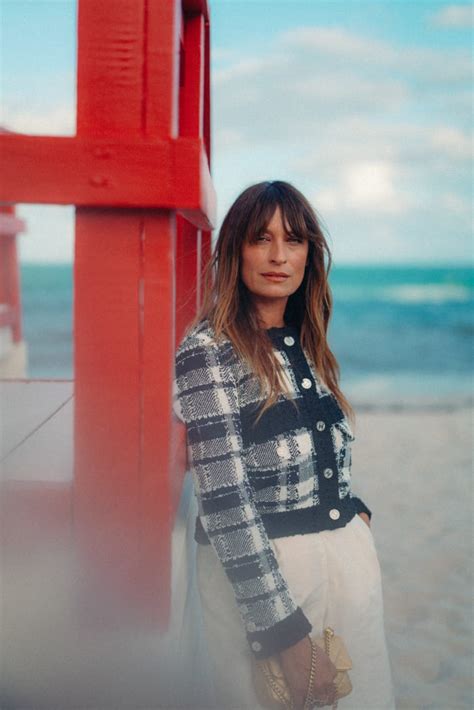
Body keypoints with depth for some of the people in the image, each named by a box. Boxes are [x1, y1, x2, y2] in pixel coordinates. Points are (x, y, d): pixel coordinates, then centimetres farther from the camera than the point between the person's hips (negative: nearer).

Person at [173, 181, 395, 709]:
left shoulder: (307, 344, 9)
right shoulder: (208, 348, -12)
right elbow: (224, 499, -18)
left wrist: (355, 509, 3)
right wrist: (285, 632, -20)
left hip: (350, 552, 7)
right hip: (259, 566, -6)